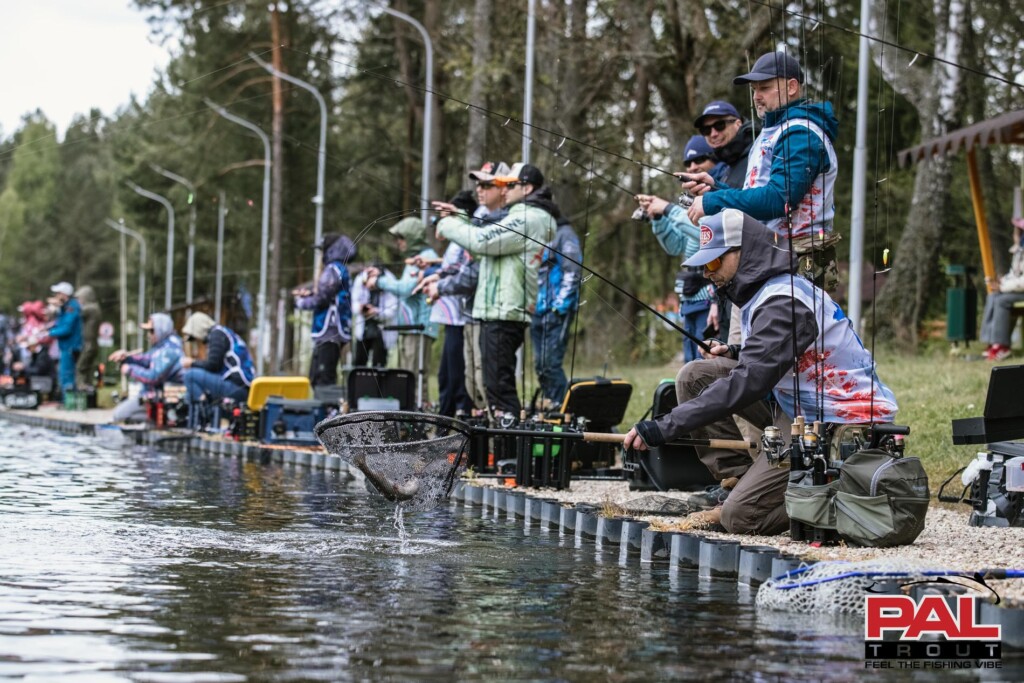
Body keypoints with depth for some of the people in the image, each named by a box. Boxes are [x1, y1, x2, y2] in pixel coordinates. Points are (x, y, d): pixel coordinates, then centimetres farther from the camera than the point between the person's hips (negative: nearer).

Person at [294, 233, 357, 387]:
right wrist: (309, 294, 12)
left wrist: (300, 302, 1)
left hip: (329, 332, -10)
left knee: (323, 378, -13)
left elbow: (321, 300, -16)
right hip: (336, 331, 10)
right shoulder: (342, 270, 19)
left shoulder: (332, 270, -11)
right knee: (316, 377, 14)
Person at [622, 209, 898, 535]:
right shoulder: (765, 291, 10)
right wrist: (737, 354, 5)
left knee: (741, 516, -16)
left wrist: (663, 428, -31)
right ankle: (738, 481, 3)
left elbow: (746, 385, -30)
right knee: (695, 377, 1)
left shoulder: (783, 302, -22)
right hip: (801, 411, 10)